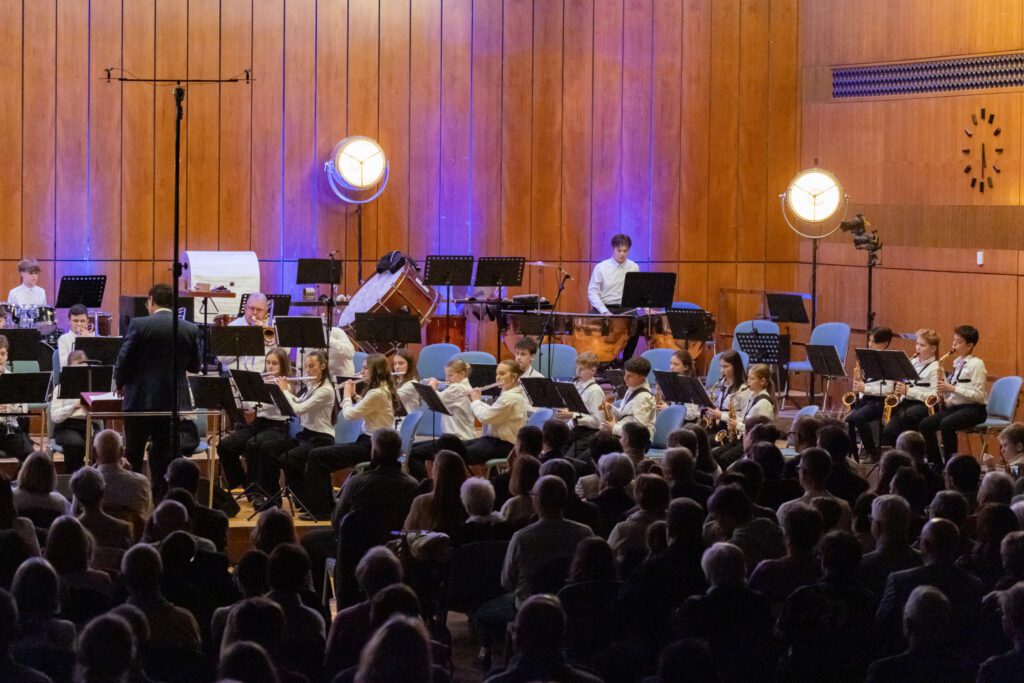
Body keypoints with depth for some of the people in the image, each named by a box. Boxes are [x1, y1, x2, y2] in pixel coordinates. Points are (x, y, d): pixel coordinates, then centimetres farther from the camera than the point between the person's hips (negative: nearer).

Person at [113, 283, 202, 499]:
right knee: (165, 458, 9)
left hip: (141, 400, -3)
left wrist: (120, 384, 11)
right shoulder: (191, 330, 0)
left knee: (133, 456, 12)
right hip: (173, 401, 3)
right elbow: (194, 366, 9)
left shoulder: (139, 325, -9)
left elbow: (124, 360, -7)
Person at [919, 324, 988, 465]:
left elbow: (978, 395, -16)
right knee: (925, 424, -11)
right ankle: (936, 463, -3)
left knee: (946, 423, -34)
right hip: (953, 406, 8)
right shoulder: (957, 362, 15)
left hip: (973, 409, -8)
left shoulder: (976, 364, -8)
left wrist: (952, 388, -19)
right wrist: (943, 391, 0)